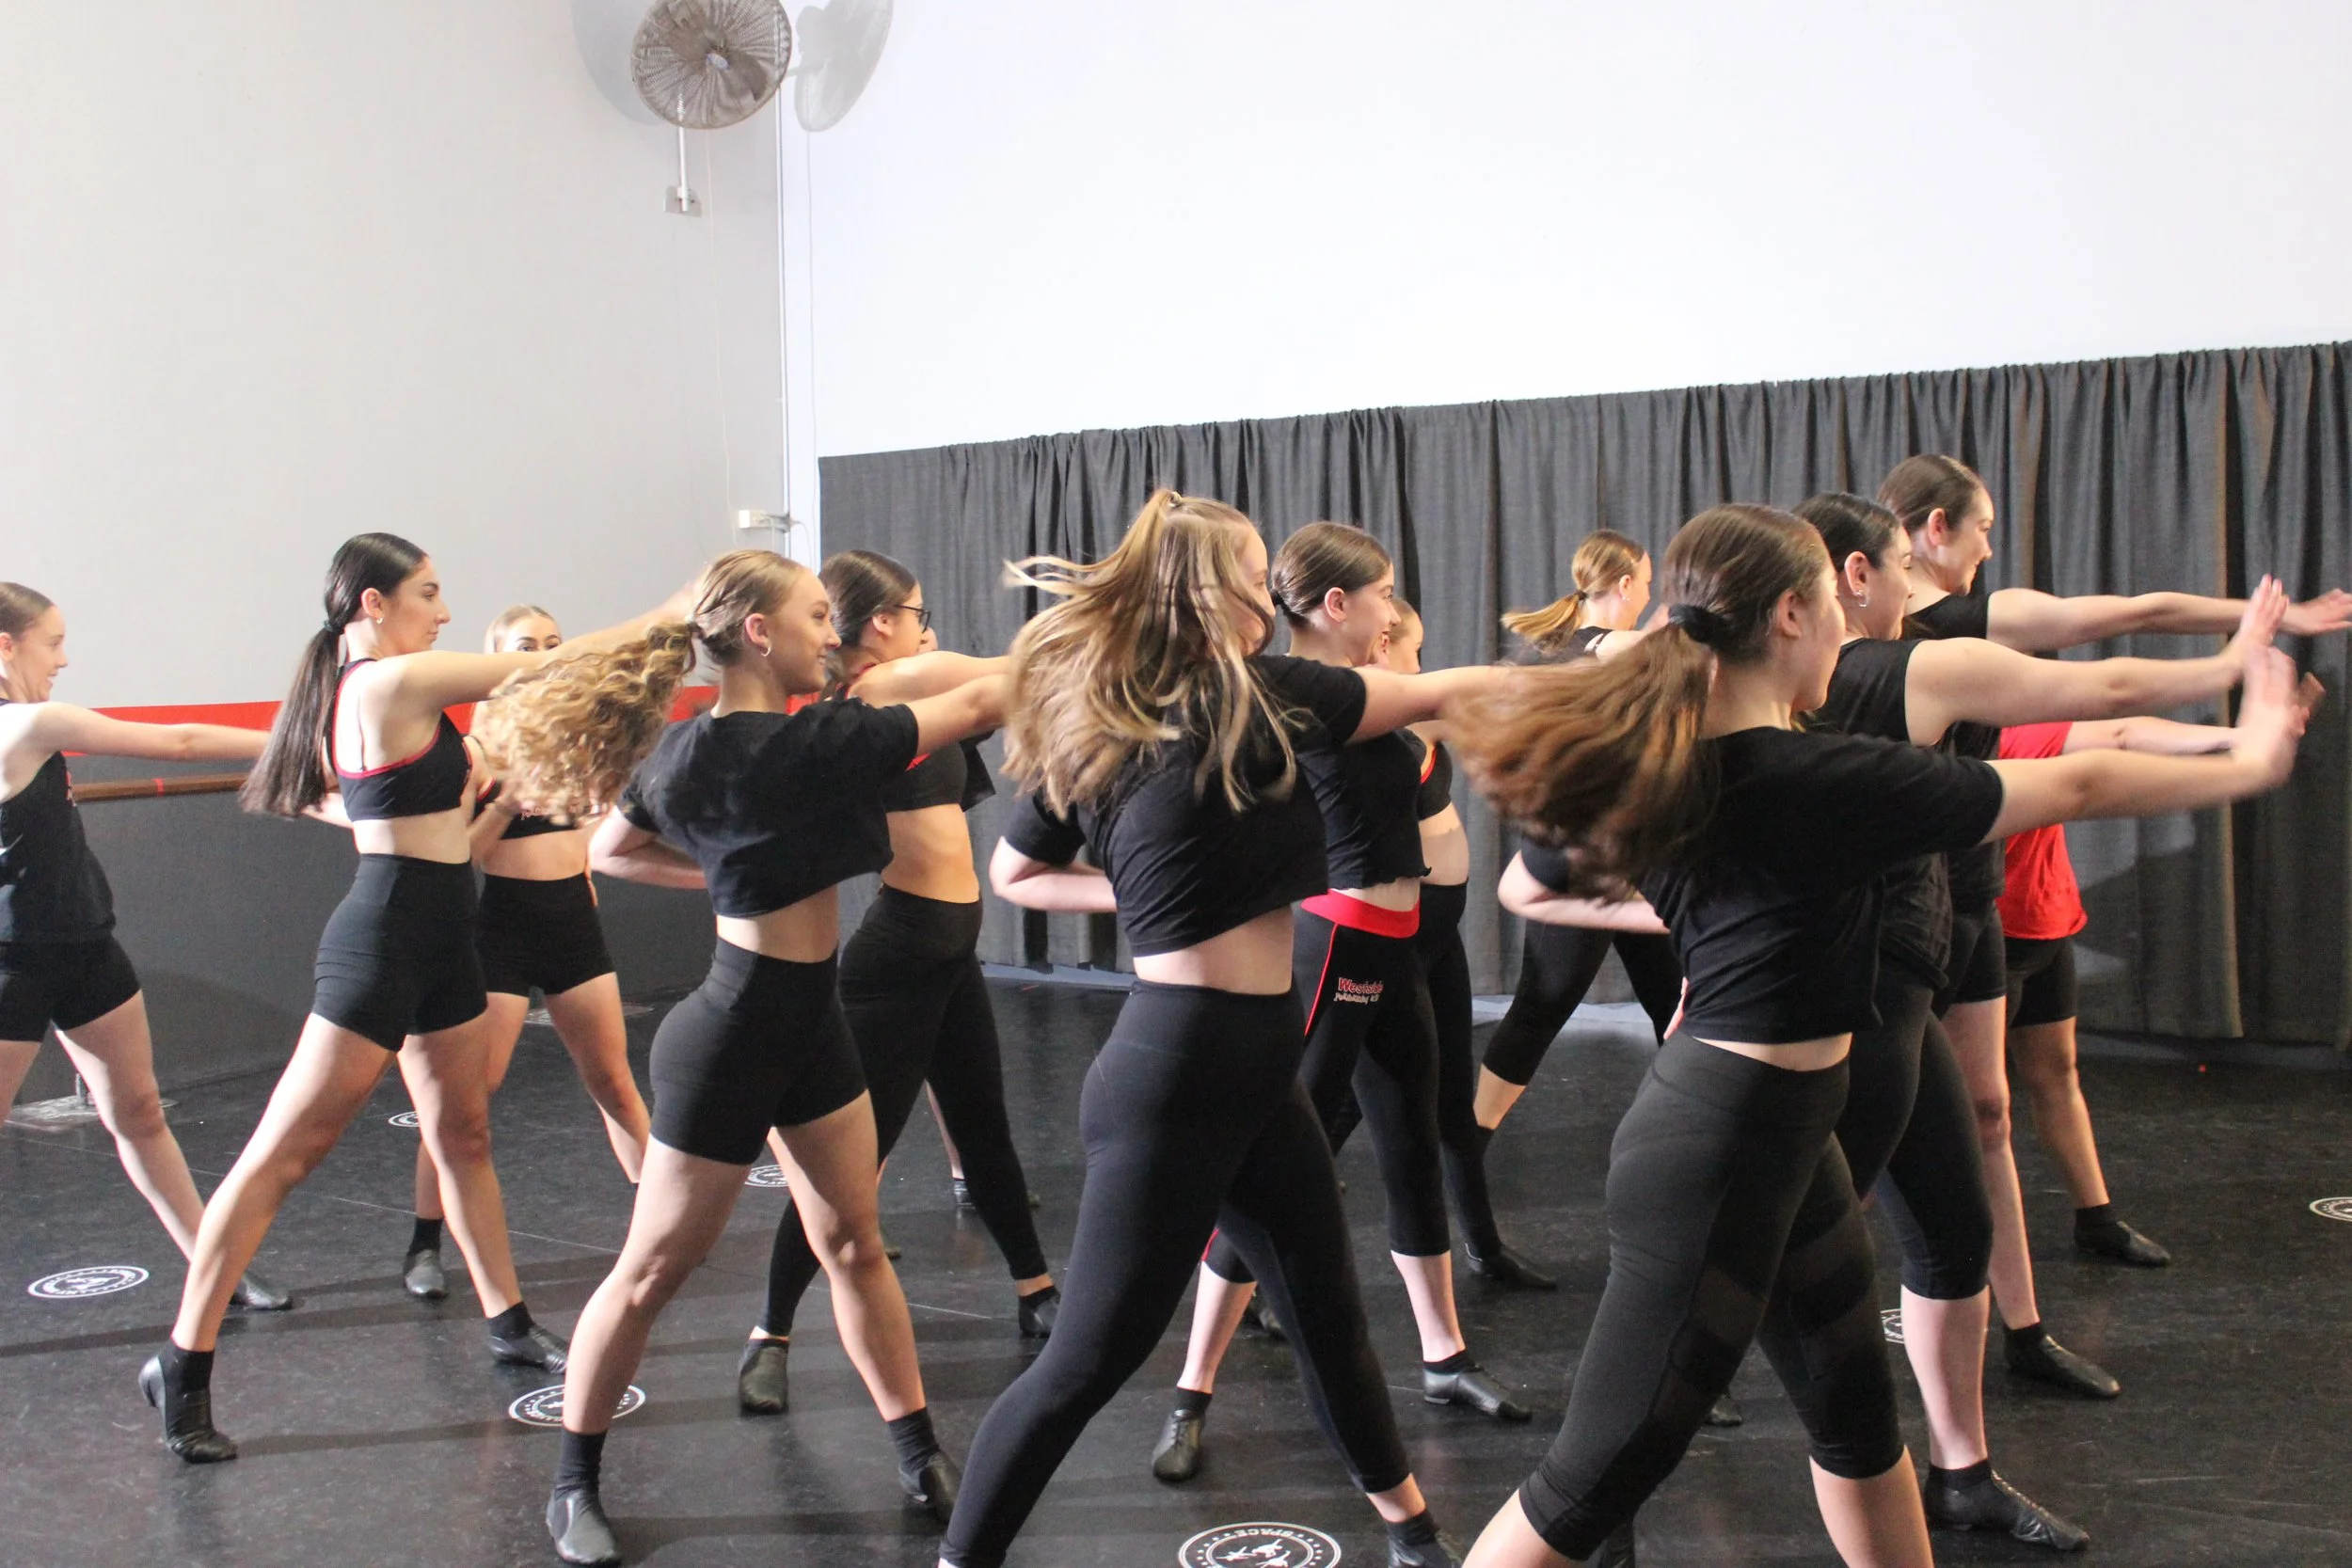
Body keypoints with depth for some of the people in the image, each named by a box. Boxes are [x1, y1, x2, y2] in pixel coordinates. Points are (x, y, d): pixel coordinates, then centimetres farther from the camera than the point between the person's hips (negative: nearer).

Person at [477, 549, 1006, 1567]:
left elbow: (610, 851, 16)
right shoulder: (807, 741, -24)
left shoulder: (688, 750, 1)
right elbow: (982, 704, -20)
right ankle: (574, 1486, 25)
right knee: (653, 1271, 8)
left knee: (853, 1245, 13)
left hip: (808, 1025, 9)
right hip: (736, 1034, -9)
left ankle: (921, 1456, 23)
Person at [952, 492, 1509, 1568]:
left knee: (1326, 1305, 19)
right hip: (1181, 1072, -9)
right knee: (1091, 1357, 1)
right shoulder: (1256, 699, -12)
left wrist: (1145, 892, 8)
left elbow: (1014, 875, 15)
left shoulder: (1092, 729, 6)